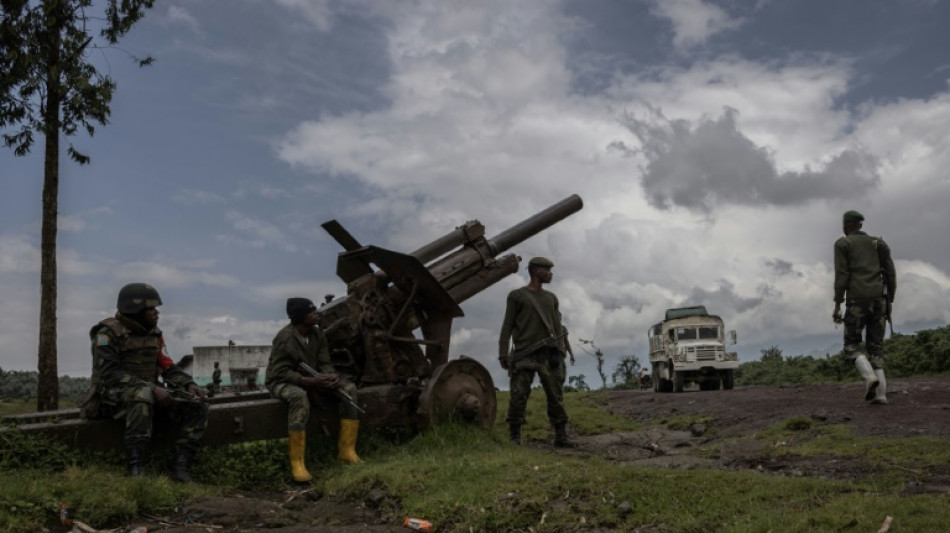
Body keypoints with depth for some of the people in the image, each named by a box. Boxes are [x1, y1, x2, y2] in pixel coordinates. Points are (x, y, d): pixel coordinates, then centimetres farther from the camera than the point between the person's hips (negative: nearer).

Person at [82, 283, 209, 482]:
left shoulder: (154, 334, 10)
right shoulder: (108, 333, -12)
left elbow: (168, 368, 8)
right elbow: (109, 374, -22)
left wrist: (190, 385, -12)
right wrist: (152, 388, -30)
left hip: (148, 394, 7)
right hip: (112, 397, -6)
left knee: (197, 408, -14)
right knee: (142, 395, -41)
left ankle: (181, 467, -20)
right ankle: (135, 468, -39)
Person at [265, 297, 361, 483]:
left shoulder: (317, 333, -3)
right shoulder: (285, 338, -23)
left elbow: (325, 363, 0)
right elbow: (281, 372, -24)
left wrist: (332, 376, -23)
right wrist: (310, 381, -34)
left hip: (312, 378, 7)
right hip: (282, 382, -7)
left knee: (349, 388, -10)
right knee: (299, 396, -42)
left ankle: (346, 450, -9)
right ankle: (297, 464, -39)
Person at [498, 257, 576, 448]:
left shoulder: (551, 298, 18)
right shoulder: (516, 296, 6)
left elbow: (557, 327, 13)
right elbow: (507, 327, 3)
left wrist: (558, 352, 0)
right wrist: (503, 354, -4)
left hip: (547, 355, 4)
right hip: (524, 355, -3)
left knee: (556, 396, 0)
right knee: (519, 397, -5)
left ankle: (561, 436, 4)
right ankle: (515, 437, 2)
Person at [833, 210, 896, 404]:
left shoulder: (842, 244, 3)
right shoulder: (878, 243, 19)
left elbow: (841, 275, -7)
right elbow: (890, 274, 13)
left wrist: (837, 306, -7)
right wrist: (889, 304, 19)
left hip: (857, 300, -5)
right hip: (879, 300, 5)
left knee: (852, 345, 5)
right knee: (875, 346, 9)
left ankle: (870, 377, -22)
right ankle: (881, 393, -4)